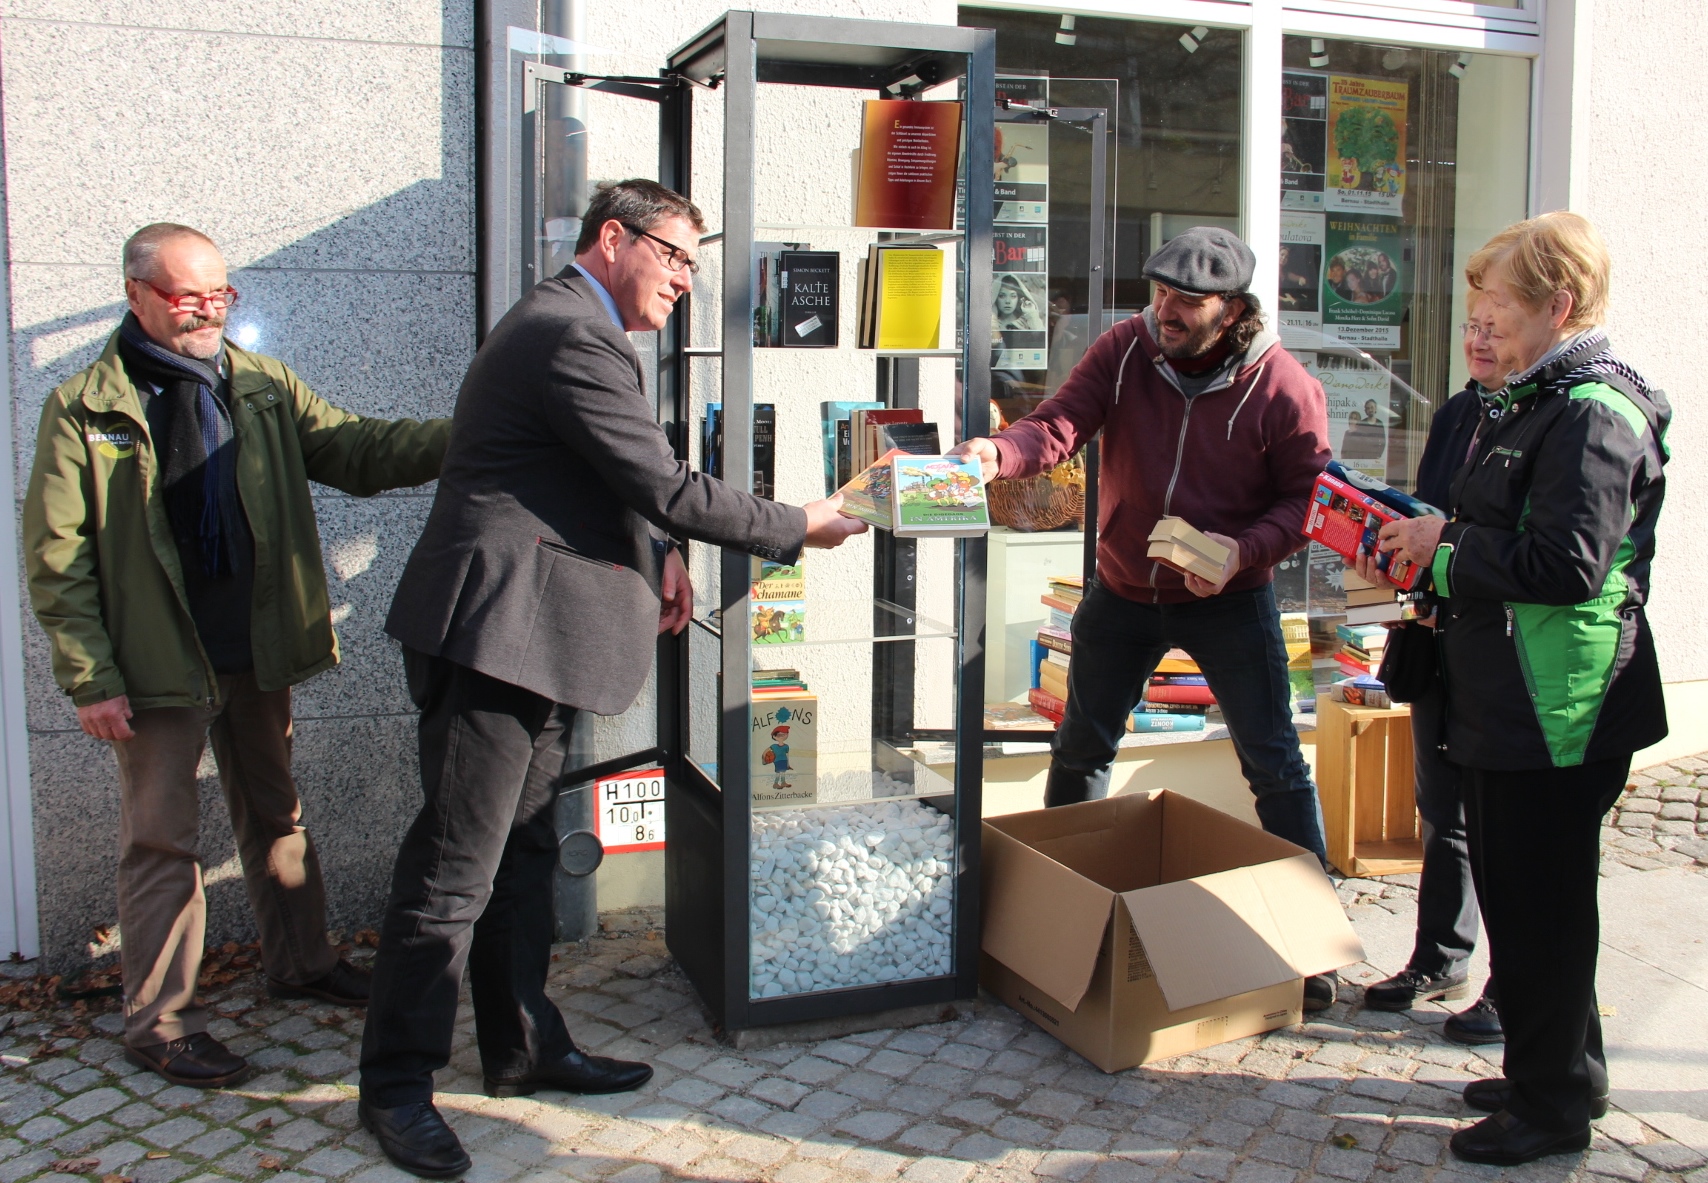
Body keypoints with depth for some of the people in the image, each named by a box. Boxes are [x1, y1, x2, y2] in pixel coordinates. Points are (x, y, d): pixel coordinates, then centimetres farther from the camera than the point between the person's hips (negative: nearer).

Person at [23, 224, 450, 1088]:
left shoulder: (263, 387, 5)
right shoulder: (83, 410, -7)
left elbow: (356, 451, -1)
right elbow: (57, 557, -8)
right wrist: (90, 678, -13)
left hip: (258, 652, 5)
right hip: (159, 662, -4)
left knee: (276, 813, 18)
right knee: (160, 838, 4)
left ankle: (300, 962, 36)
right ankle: (158, 1021, 16)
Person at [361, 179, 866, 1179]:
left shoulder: (573, 329, 20)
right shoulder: (573, 338, -16)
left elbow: (620, 484, 26)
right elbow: (668, 487, -17)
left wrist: (658, 555, 9)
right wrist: (797, 528, -6)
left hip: (531, 637, 11)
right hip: (501, 628, -11)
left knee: (522, 854, 16)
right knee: (455, 869, -4)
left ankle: (524, 1047, 27)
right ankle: (397, 1085, 7)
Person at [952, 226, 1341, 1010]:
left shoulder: (1284, 388, -16)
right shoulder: (1125, 351, -10)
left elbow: (1307, 499, -10)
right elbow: (1060, 424, -20)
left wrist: (1243, 550, -27)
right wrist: (1001, 453, -42)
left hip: (1229, 600, -3)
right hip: (1122, 591, 3)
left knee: (1274, 764, 2)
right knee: (1081, 748, 15)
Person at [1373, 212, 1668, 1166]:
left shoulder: (1595, 411, -17)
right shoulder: (1541, 400, 16)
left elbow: (1566, 565, -26)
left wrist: (1448, 547, -15)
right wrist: (1435, 541, 9)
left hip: (1559, 711, -10)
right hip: (1511, 703, 11)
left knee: (1543, 905, 1)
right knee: (1518, 891, 20)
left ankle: (1554, 1105, 16)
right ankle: (1559, 1071, 35)